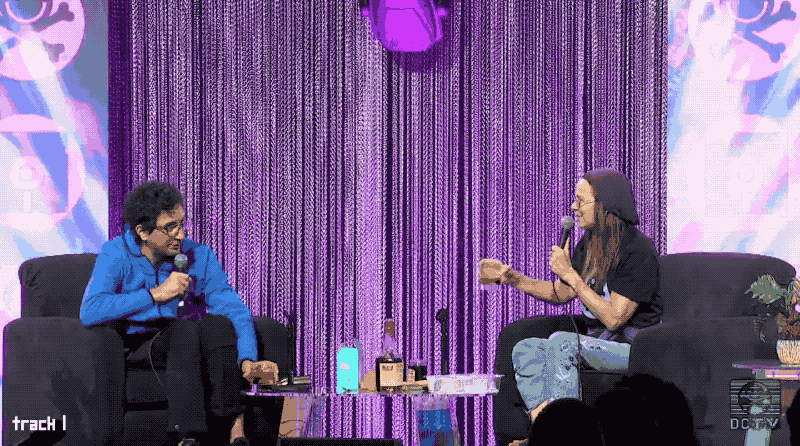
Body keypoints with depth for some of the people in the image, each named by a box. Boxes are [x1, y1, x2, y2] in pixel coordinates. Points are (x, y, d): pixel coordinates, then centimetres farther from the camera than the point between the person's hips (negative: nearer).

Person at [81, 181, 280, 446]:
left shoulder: (199, 256, 3)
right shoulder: (117, 254, -6)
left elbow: (234, 310, -6)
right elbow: (90, 313, -22)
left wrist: (248, 360, -24)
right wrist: (156, 294, -23)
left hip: (189, 348, 3)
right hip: (137, 347, -3)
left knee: (217, 323, -30)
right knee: (184, 329, -34)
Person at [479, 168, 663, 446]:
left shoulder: (639, 251, -18)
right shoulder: (590, 243, 9)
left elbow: (614, 317, -22)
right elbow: (561, 293, 20)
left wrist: (570, 274, -20)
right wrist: (510, 277, 9)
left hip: (633, 347, -9)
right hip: (596, 336, 9)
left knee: (561, 342, -32)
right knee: (525, 349, -11)